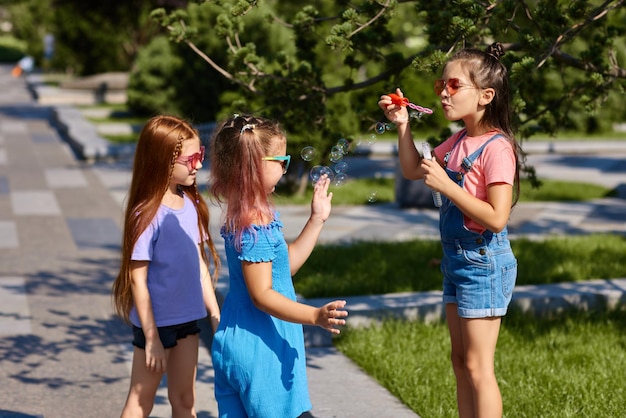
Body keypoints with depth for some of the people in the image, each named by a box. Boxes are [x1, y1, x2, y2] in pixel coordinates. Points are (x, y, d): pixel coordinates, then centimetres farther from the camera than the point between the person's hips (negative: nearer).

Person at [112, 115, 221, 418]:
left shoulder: (190, 204, 0)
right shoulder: (148, 215, -19)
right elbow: (138, 279, -17)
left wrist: (215, 314, 10)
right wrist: (151, 337, -16)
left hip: (187, 319, 6)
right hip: (157, 322, -6)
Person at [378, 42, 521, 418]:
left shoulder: (496, 148, -19)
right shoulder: (459, 142, 8)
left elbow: (497, 218, -24)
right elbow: (413, 170, 21)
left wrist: (446, 185, -25)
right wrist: (403, 126, 8)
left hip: (483, 262, -9)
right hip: (456, 259, 9)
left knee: (477, 366, -4)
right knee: (461, 361, 14)